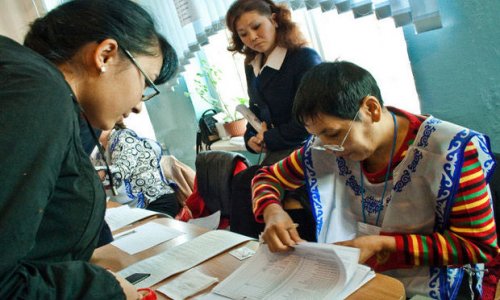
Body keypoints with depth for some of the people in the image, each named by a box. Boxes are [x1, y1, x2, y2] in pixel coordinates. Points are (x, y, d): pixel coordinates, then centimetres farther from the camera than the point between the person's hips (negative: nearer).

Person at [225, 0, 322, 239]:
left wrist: (268, 139, -8)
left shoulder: (305, 58, -11)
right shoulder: (252, 67, 12)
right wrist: (251, 138, 0)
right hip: (275, 153, 7)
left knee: (244, 183, -22)